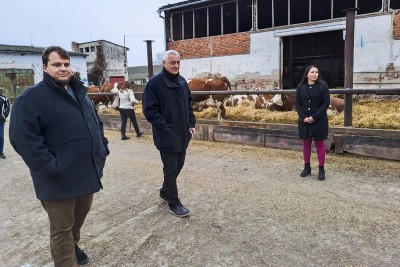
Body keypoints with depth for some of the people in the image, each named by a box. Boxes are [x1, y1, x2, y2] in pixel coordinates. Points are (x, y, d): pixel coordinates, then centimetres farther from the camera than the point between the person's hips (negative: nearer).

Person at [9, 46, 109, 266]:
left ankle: (73, 246, 51)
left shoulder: (80, 93, 13)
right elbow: (24, 139, -20)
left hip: (87, 173, 8)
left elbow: (96, 123, 21)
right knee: (62, 229, 8)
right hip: (60, 180, -7)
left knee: (79, 217, 26)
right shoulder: (31, 98, -12)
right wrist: (50, 168, -22)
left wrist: (102, 149, 10)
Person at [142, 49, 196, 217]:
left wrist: (192, 124, 9)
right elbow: (149, 109, -15)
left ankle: (165, 192, 38)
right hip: (167, 136, -7)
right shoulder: (155, 83, -12)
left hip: (183, 134, 8)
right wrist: (165, 128, -17)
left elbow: (189, 105, 18)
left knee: (178, 166, 17)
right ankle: (173, 203, 17)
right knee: (171, 169, 1)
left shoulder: (182, 82, 10)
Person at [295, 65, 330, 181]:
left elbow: (326, 103, -8)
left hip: (319, 120, -3)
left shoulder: (323, 86, -3)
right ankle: (307, 167, 23)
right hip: (304, 121, 3)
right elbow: (297, 104, 3)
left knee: (320, 144, 4)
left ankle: (321, 169, 13)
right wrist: (303, 117, -11)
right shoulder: (300, 87, 5)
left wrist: (314, 117, -15)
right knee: (306, 144, 11)